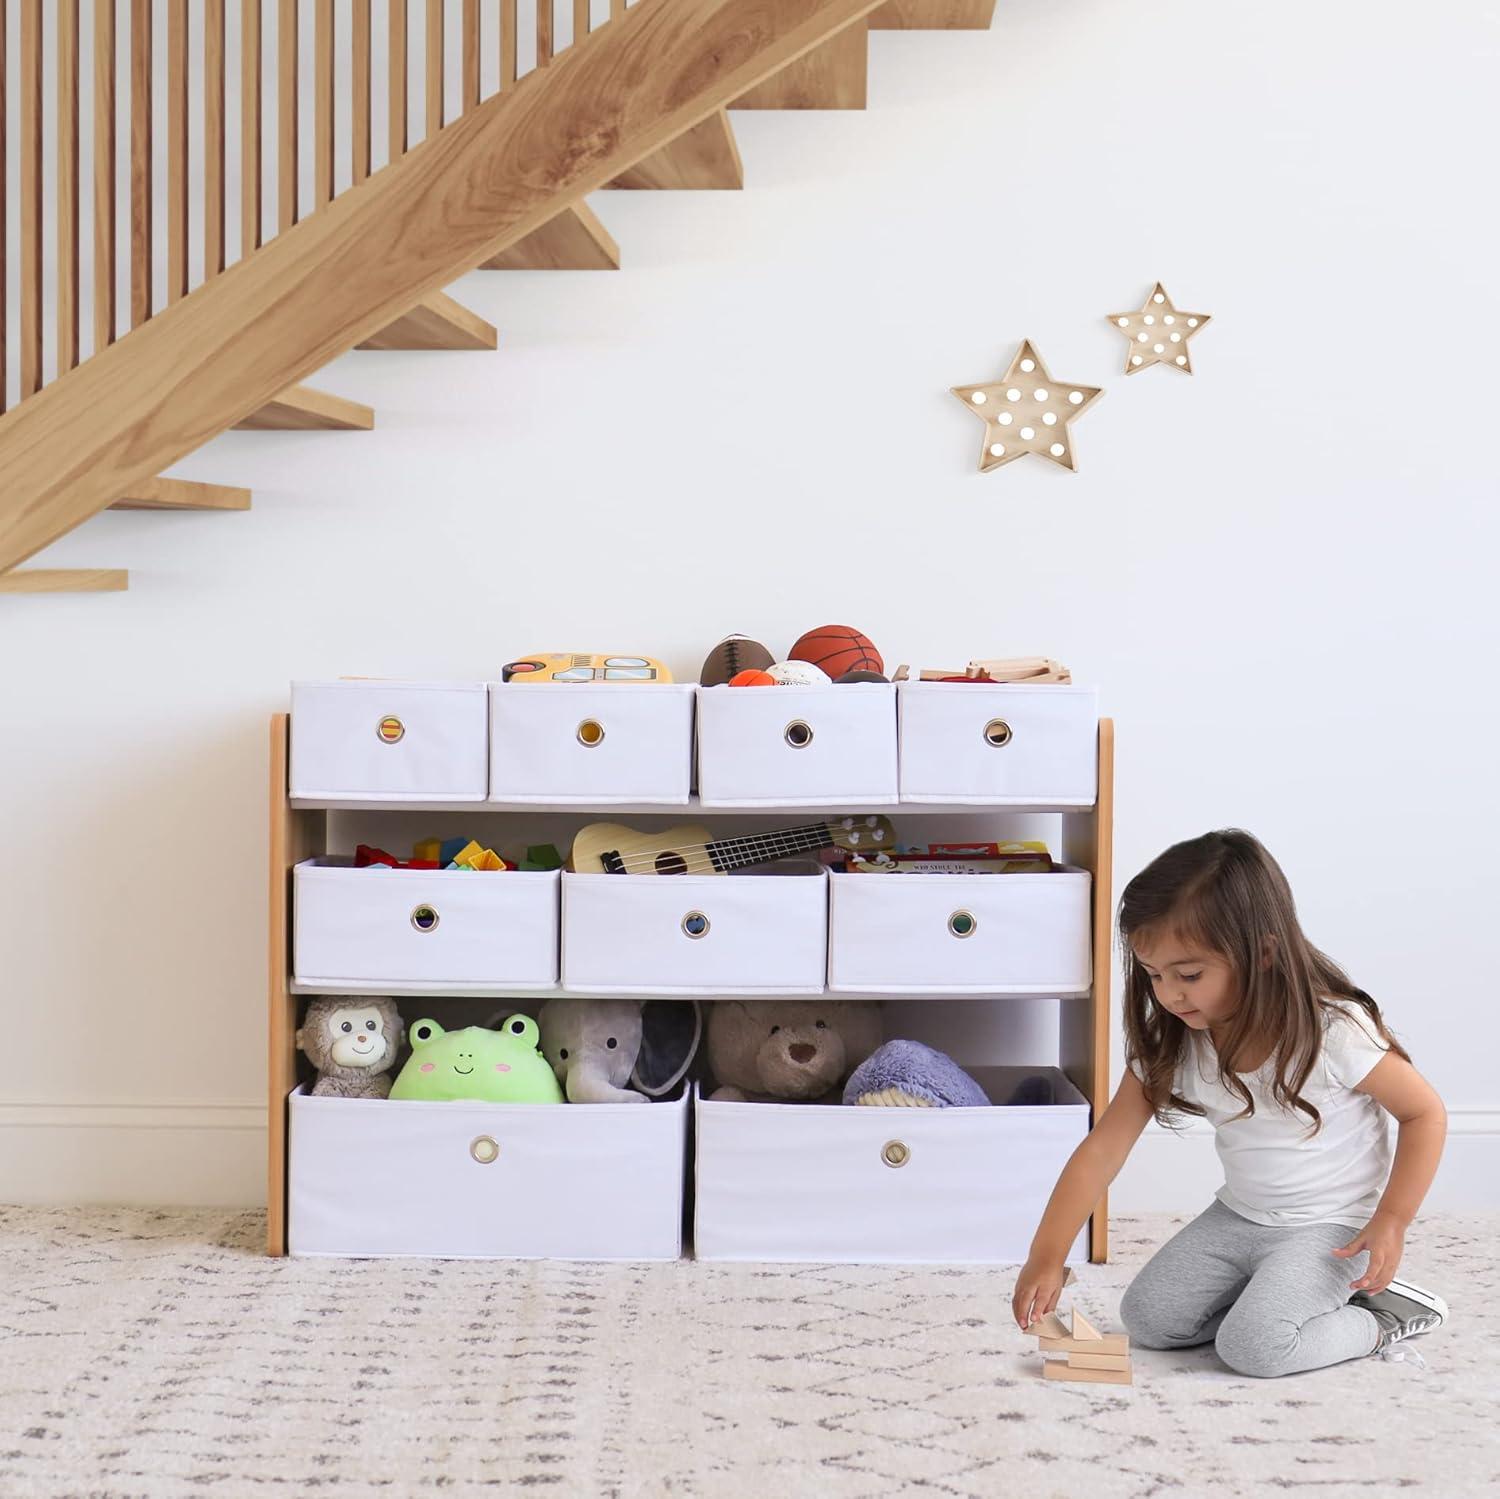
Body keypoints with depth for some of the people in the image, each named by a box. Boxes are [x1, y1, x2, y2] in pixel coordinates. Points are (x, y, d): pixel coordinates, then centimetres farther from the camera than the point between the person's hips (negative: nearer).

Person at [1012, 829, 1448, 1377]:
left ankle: (1381, 1317, 1)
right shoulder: (1169, 1045, -11)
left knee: (1253, 1346, -24)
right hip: (1236, 1218, 6)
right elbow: (1103, 1148, -12)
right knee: (1146, 1319, -7)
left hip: (1330, 1228, -5)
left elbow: (1425, 1112, -12)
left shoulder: (1333, 1030, -24)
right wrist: (1045, 1257, -19)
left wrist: (1391, 1221, -20)